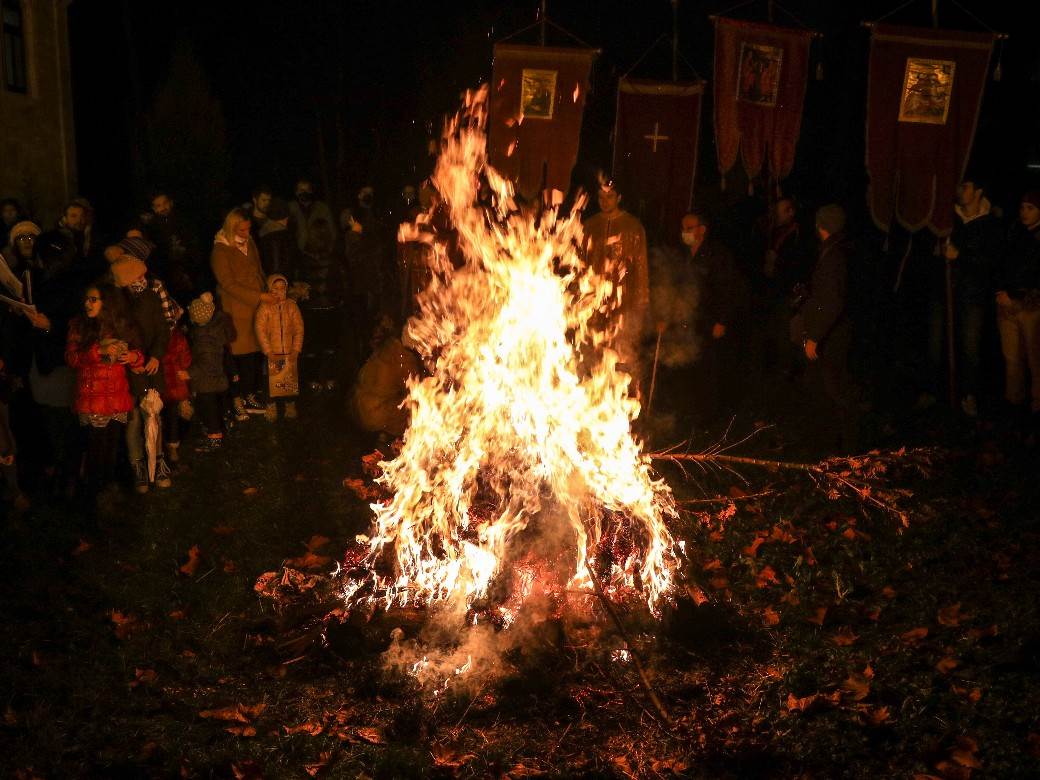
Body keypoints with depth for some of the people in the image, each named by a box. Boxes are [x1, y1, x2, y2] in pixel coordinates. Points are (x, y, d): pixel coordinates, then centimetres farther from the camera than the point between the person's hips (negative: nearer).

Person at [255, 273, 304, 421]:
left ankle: (290, 407, 21)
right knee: (272, 381, 1)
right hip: (272, 353, -2)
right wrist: (268, 351, -12)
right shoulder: (264, 307, -7)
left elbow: (299, 329, -1)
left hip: (290, 352, 2)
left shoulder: (292, 305, -1)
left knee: (291, 380, 7)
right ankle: (271, 408, 14)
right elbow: (260, 330, -9)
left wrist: (296, 349, -7)